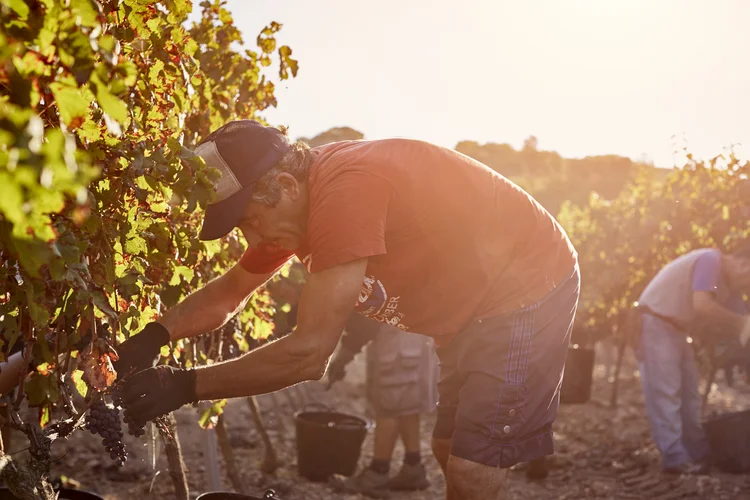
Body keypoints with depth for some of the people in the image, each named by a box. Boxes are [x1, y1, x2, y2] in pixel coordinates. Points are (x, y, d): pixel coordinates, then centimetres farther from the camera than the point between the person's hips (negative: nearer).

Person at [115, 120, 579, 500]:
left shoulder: (345, 190, -34)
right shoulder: (294, 200, -3)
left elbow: (309, 352, -33)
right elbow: (229, 292, 10)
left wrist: (186, 386, -27)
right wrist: (154, 336, -7)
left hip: (531, 289, -9)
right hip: (474, 308, 10)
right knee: (450, 451, 17)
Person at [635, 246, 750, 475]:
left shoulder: (729, 286, 9)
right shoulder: (711, 260, -18)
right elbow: (702, 305, -31)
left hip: (677, 329, 10)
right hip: (656, 324, -10)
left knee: (688, 393, 12)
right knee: (665, 393, -10)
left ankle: (699, 454, 20)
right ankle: (675, 458, -10)